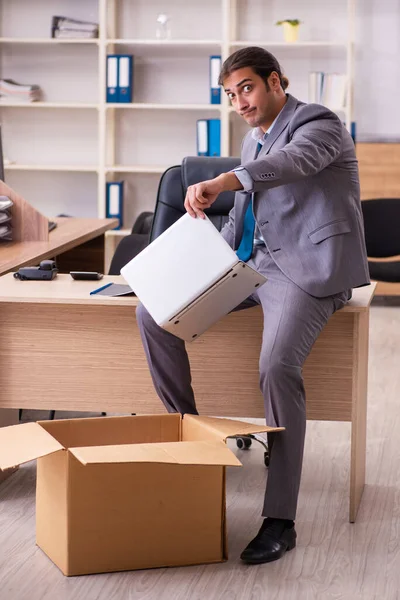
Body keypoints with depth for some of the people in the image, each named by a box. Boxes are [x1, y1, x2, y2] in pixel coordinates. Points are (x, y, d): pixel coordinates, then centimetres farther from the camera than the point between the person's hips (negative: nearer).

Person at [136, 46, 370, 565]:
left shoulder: (318, 123, -8)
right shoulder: (253, 140, 20)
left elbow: (293, 161, -33)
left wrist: (220, 182, -49)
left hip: (307, 268, -9)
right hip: (252, 264, 9)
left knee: (278, 368, -32)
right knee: (153, 309, -5)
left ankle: (280, 521, -26)